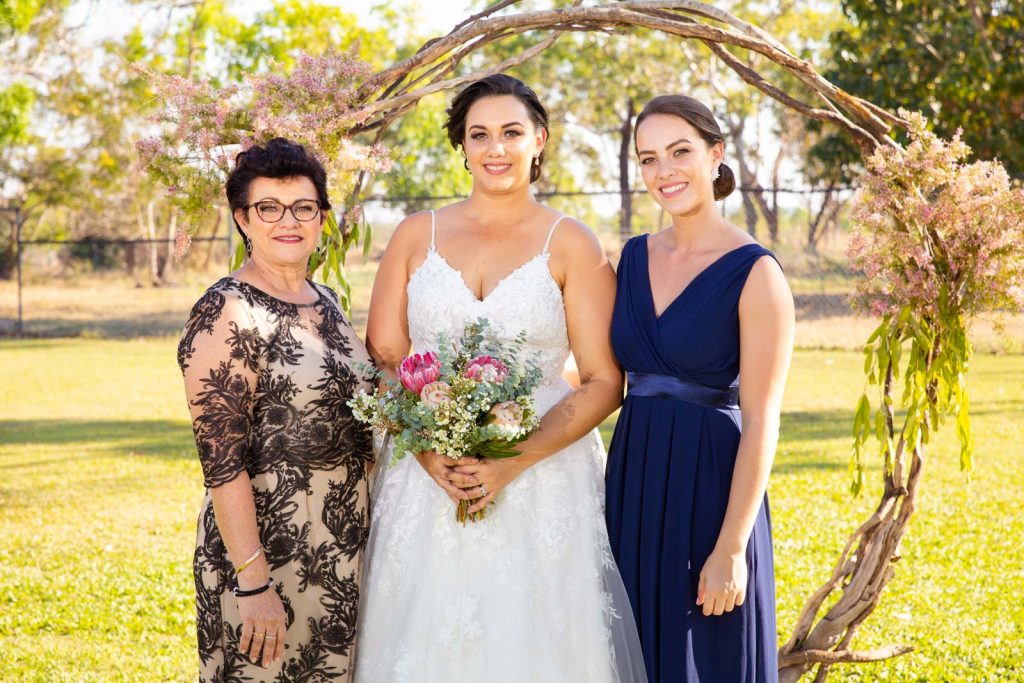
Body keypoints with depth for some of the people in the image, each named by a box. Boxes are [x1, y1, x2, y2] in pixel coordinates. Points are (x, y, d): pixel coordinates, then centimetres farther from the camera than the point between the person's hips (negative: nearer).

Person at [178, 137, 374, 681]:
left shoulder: (324, 303, 9)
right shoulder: (228, 314, -14)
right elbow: (220, 458, -19)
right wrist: (253, 582, -22)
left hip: (344, 552, 8)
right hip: (267, 549, -7)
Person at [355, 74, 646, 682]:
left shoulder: (572, 244, 1)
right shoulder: (417, 235, 8)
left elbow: (604, 382, -3)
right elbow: (381, 359, 6)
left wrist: (515, 462, -15)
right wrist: (428, 454, -11)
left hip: (542, 484, -2)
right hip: (426, 480, 2)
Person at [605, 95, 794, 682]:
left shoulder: (754, 273, -11)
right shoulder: (635, 257, 8)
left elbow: (760, 422, -14)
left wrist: (731, 548, -17)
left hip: (709, 490, -6)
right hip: (633, 484, 6)